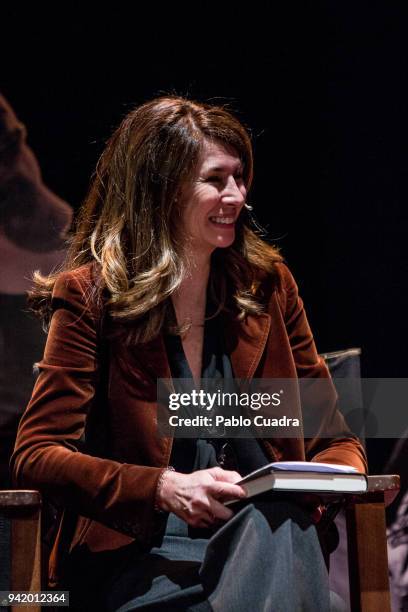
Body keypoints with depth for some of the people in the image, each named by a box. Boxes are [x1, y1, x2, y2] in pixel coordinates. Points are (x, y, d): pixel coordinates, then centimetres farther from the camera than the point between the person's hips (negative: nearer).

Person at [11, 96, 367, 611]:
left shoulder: (268, 284, 10)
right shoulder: (91, 296, -1)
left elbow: (335, 441, 16)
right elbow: (35, 455, -7)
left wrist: (338, 476, -10)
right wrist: (164, 488, -22)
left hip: (269, 533, 4)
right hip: (136, 556, -4)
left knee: (278, 522, -33)